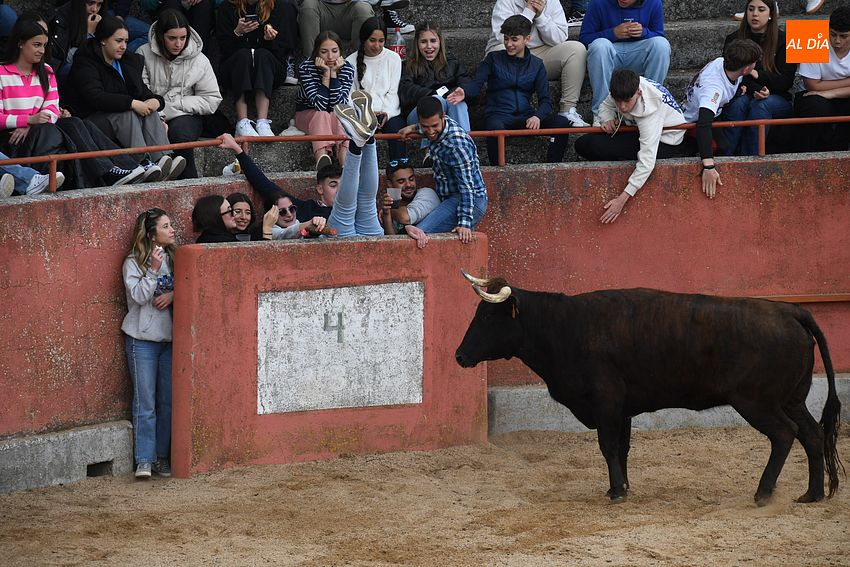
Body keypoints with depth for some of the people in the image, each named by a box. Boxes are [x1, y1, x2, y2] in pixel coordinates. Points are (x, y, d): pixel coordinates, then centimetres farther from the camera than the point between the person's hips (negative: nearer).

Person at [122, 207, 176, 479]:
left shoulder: (174, 258, 8)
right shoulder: (133, 263, -5)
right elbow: (139, 295, -14)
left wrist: (173, 295, -11)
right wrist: (153, 269, -22)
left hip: (170, 337, 5)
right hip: (142, 340, -5)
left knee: (168, 401, 5)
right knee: (145, 403, -6)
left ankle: (163, 457, 12)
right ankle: (144, 461, -5)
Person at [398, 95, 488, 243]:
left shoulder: (456, 144, -25)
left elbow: (467, 186, -28)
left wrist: (464, 223, -34)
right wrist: (414, 128, 28)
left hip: (472, 201, -10)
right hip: (451, 199, 10)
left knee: (422, 233, -29)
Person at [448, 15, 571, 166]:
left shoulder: (536, 65, 12)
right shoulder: (494, 59, 8)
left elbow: (545, 100, 5)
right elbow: (476, 84, -3)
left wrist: (537, 116, -18)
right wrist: (464, 92, -29)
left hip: (525, 116, 3)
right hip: (498, 115, -3)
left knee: (562, 123, -22)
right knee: (496, 128, -40)